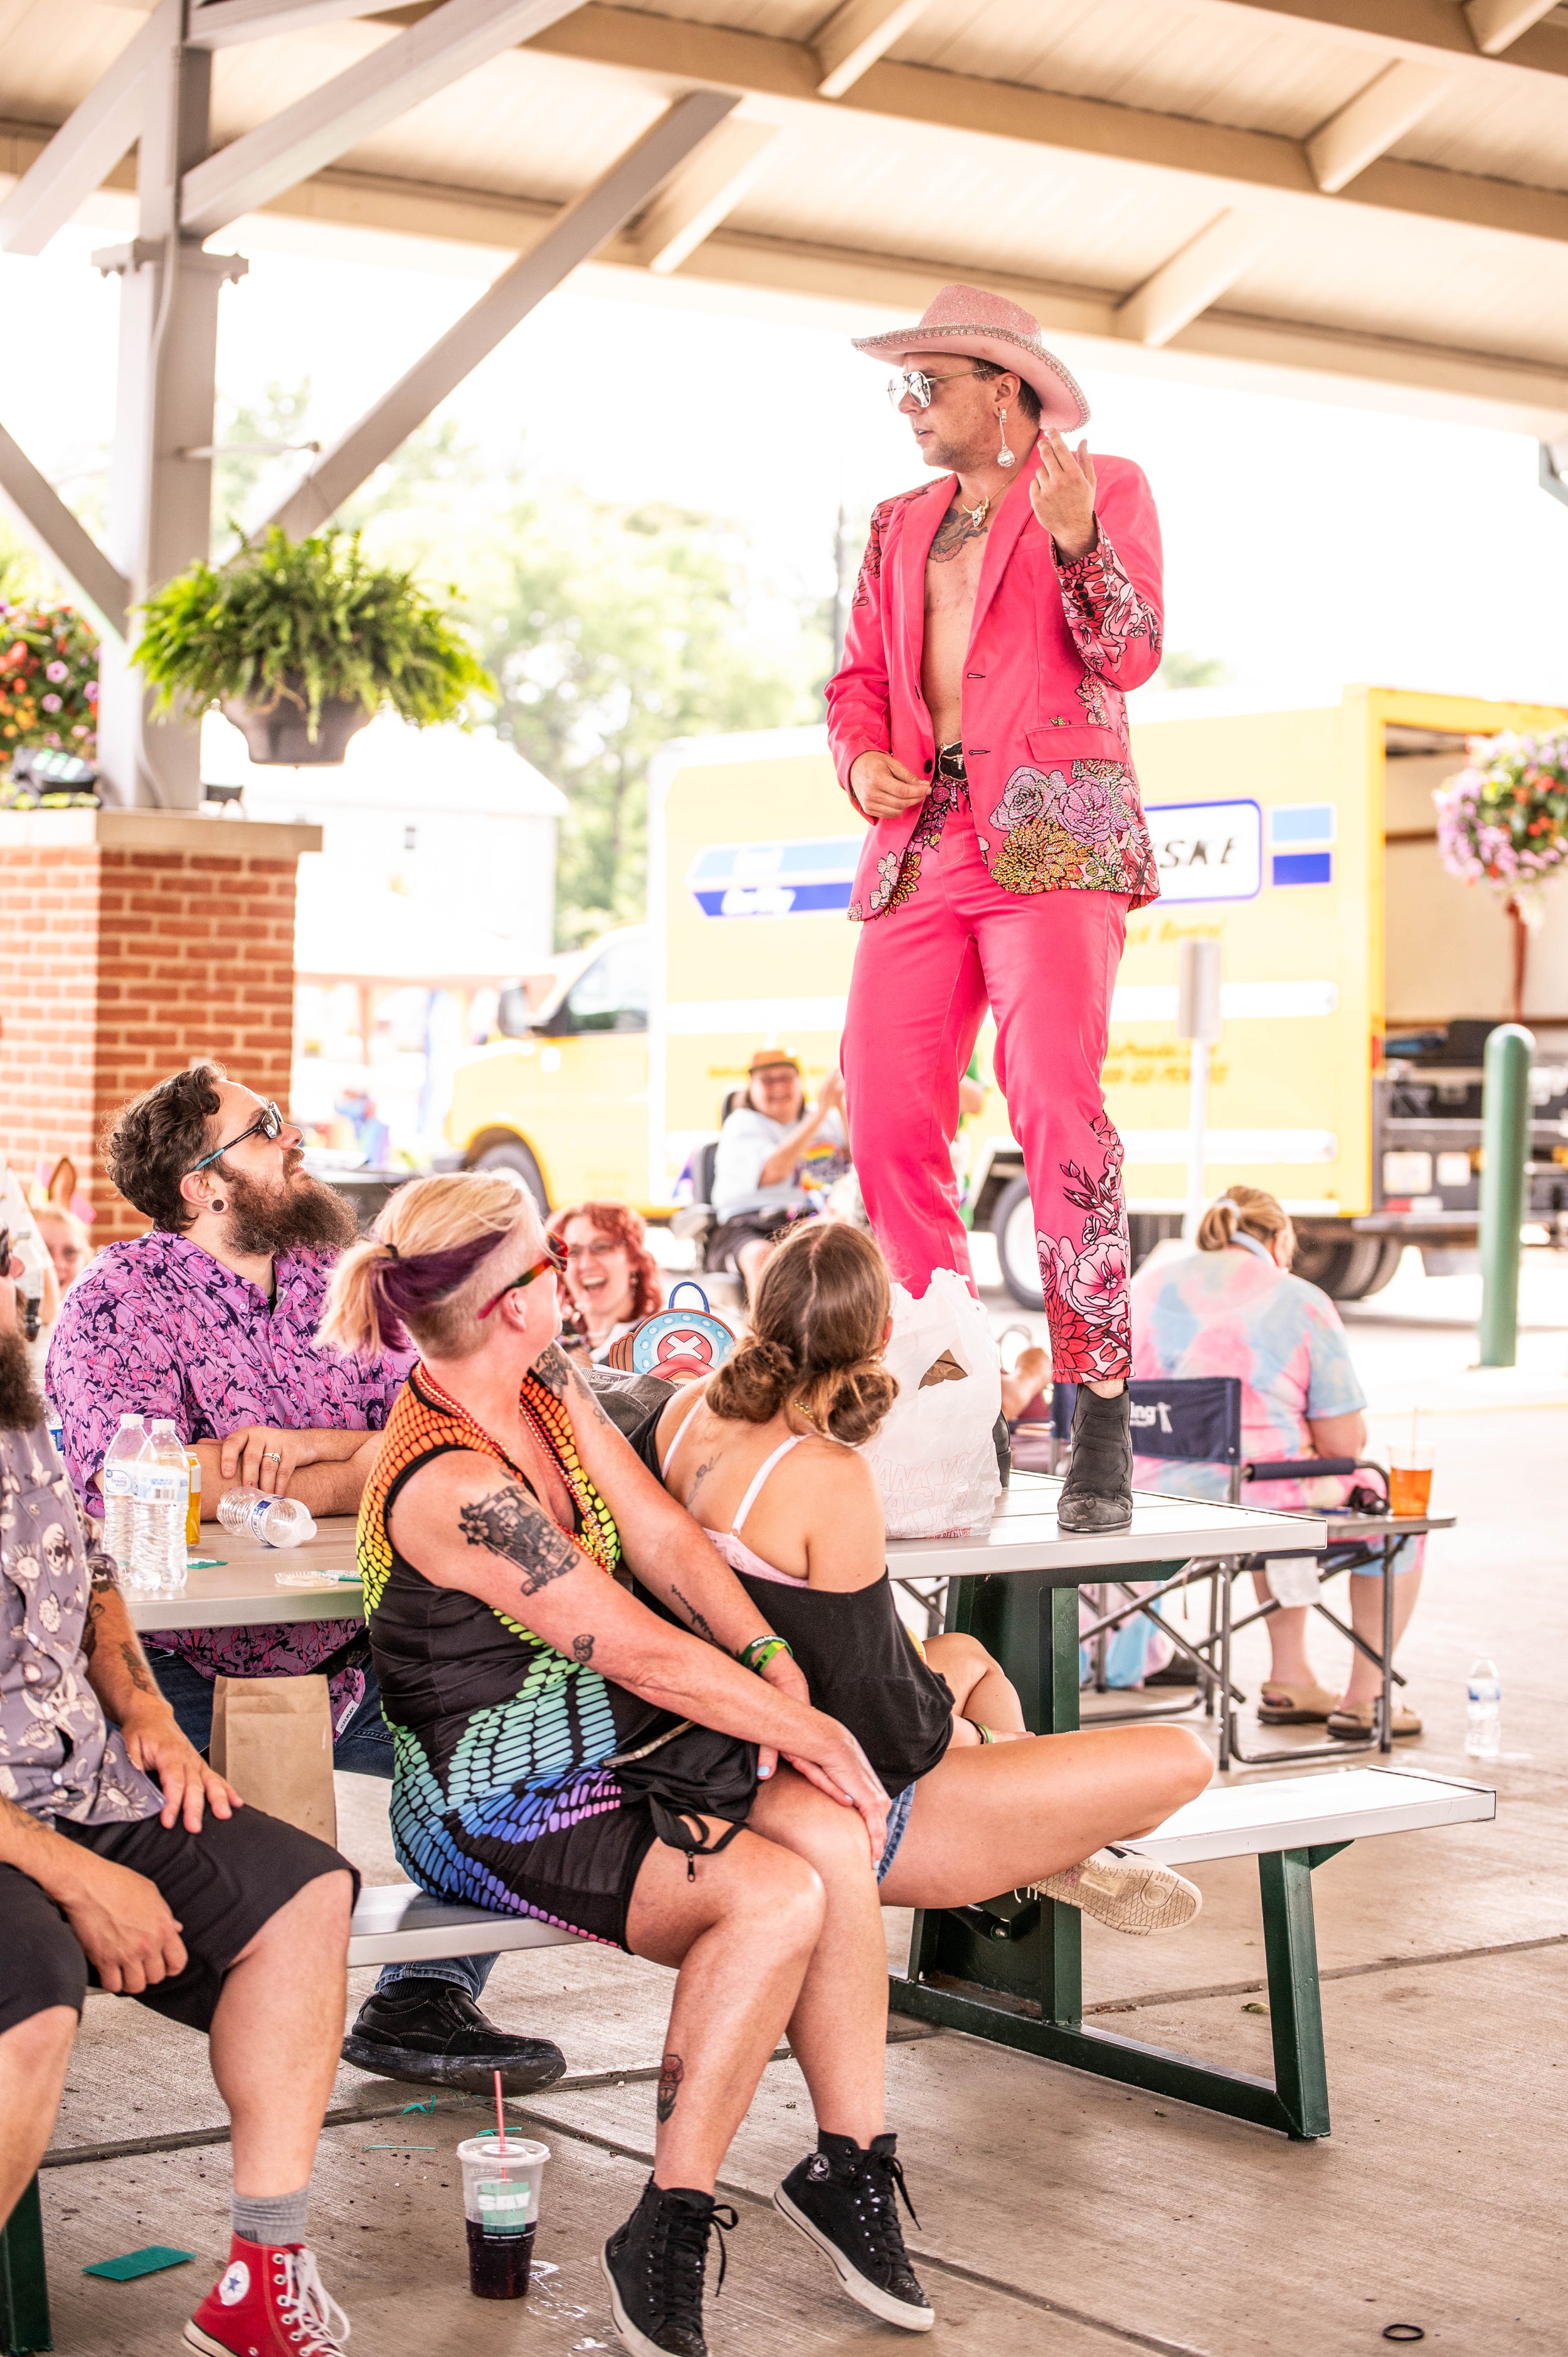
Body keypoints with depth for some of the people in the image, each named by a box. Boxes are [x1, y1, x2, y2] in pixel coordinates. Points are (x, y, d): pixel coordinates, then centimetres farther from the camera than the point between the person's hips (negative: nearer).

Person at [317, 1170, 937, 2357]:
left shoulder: (548, 1383, 3)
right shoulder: (454, 1486, -25)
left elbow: (665, 1535, 6)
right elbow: (647, 1654, -21)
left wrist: (780, 1668, -7)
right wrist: (806, 1731, -11)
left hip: (612, 1753, 8)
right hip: (497, 1807, -8)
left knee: (834, 1835, -15)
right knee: (779, 1895, -25)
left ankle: (852, 2165, -2)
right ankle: (667, 2236, -15)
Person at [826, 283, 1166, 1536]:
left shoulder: (1107, 488, 9)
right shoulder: (900, 525, 25)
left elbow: (1129, 656, -2)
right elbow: (858, 675, 23)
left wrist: (1076, 539, -19)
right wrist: (864, 761, 2)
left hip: (1051, 832, -6)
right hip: (920, 845, 6)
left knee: (1053, 1093, -21)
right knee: (887, 1116, -4)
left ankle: (1102, 1416, -19)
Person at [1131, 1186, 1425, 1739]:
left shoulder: (1152, 1280, 9)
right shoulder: (1302, 1303, -3)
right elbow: (1346, 1443, -5)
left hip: (1151, 1504, 6)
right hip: (1254, 1507, -6)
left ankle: (1290, 1681, 40)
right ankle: (1364, 1700, 27)